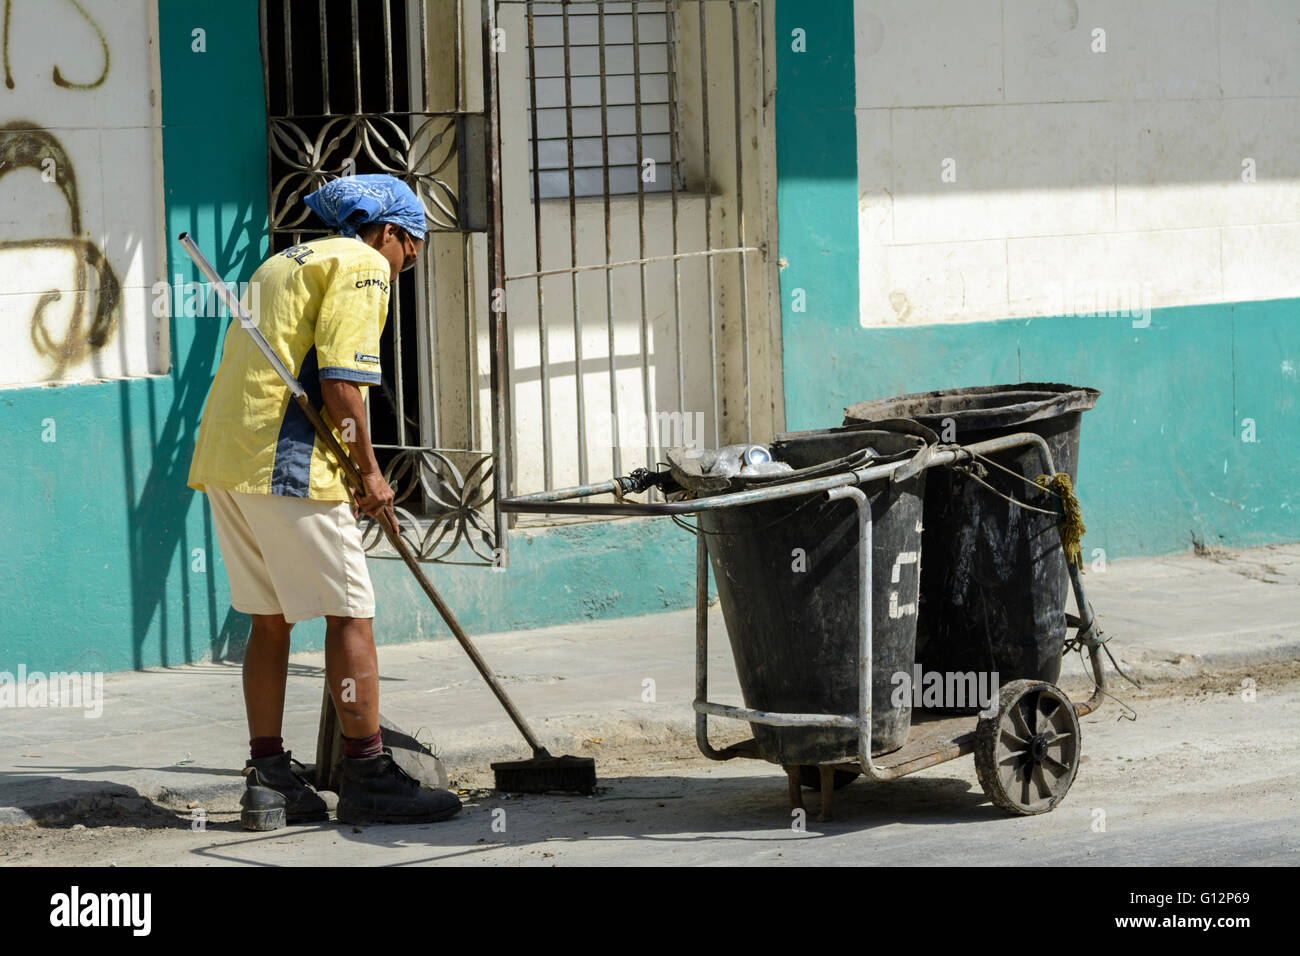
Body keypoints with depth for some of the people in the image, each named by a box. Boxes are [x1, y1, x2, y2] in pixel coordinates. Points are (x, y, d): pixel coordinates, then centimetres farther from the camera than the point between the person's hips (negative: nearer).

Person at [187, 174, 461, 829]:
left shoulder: (284, 262, 26)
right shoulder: (361, 264, -3)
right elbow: (339, 383, -14)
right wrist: (370, 471, -3)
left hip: (222, 457, 9)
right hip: (287, 463, -9)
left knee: (270, 617, 14)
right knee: (349, 612, -2)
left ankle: (267, 779, 14)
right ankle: (367, 778, 0)